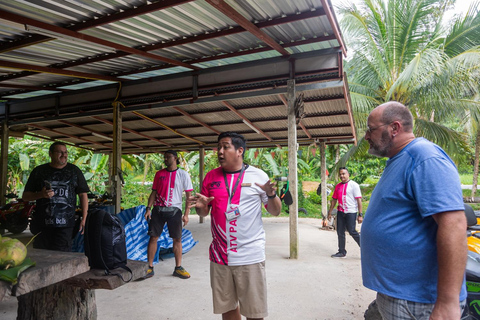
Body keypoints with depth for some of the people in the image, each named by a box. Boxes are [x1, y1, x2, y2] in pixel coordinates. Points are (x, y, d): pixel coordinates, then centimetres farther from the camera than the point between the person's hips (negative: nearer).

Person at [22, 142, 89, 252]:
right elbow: (25, 196, 13)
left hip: (65, 225, -1)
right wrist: (41, 194, -10)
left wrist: (84, 219, 0)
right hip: (42, 224, 2)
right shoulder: (39, 171, 10)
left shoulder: (74, 171, 9)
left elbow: (83, 195, 8)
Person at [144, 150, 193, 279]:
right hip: (158, 209, 2)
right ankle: (149, 268, 13)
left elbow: (189, 196, -1)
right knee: (153, 237, 2)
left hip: (174, 210, -2)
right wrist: (148, 208, 0)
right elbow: (154, 192, 12)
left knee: (177, 239, 3)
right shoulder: (159, 174, 9)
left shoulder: (183, 174, 0)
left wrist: (186, 214, -7)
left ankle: (178, 268, 15)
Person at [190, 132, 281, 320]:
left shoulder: (258, 175, -3)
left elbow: (275, 212, 2)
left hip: (250, 256, -3)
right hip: (219, 256, 3)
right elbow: (204, 212, 13)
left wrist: (272, 195, -18)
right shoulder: (211, 176, 5)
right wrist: (200, 206, -9)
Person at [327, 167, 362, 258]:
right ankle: (342, 252, 19)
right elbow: (334, 199, 17)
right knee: (340, 232, 8)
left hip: (351, 212, -6)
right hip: (340, 212, 6)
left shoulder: (354, 185, -6)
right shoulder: (338, 186, 11)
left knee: (352, 232, -6)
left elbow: (359, 200, -9)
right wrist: (330, 212, 15)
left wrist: (360, 215, -15)